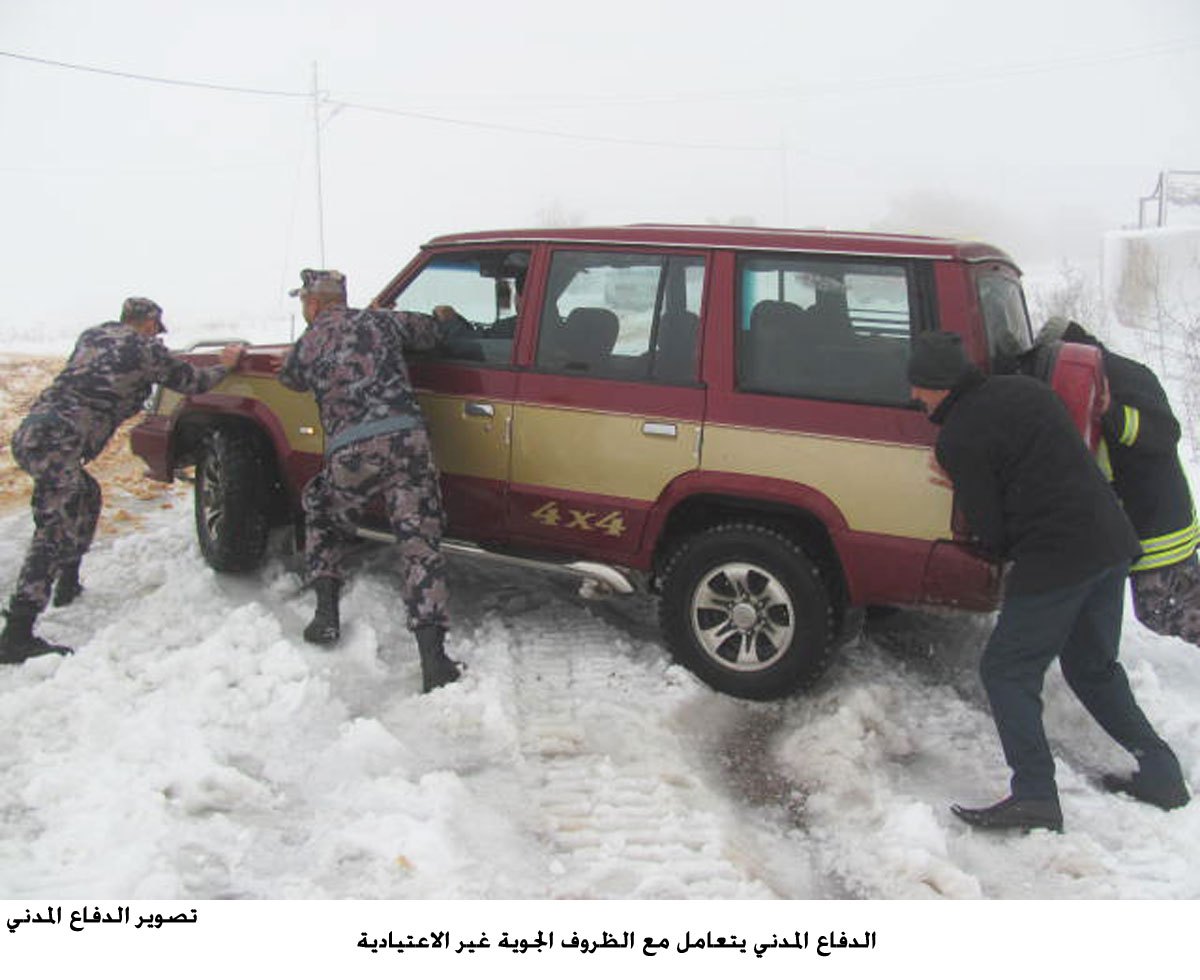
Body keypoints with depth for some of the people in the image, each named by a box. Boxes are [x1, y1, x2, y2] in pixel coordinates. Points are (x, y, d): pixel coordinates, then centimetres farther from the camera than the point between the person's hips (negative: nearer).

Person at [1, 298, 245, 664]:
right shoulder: (146, 349, 4)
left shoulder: (91, 336, 22)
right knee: (55, 529, -12)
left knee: (85, 496, 29)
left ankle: (68, 586, 38)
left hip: (30, 431, 9)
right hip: (56, 440, -9)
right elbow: (194, 382, 14)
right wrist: (225, 365, 32)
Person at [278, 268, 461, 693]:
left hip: (350, 453, 0)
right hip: (407, 439, 0)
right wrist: (442, 316, 50)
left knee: (323, 519, 30)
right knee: (420, 544, -1)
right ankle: (434, 662, -10)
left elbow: (289, 378, 33)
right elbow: (429, 331, 27)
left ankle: (326, 615, 25)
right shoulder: (379, 320, 16)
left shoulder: (306, 346, 15)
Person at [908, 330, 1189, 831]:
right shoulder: (1025, 389, 12)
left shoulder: (958, 439, -11)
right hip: (1111, 543, 9)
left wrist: (1008, 554, 13)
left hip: (1054, 561, -8)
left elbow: (988, 530, -8)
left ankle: (1035, 795, -4)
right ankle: (1161, 773, 27)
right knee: (1094, 667, 22)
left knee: (1006, 672, 2)